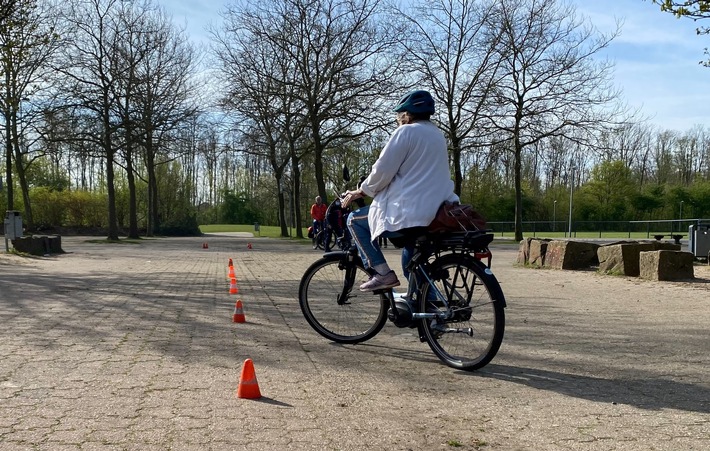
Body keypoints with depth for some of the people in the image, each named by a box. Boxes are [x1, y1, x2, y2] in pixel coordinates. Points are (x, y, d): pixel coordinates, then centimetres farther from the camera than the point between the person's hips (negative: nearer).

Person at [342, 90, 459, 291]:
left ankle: (382, 272, -1)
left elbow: (383, 170, -13)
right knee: (411, 262, 28)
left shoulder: (406, 132, -7)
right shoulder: (438, 135, 20)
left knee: (355, 220, 10)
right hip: (438, 217, 9)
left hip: (406, 215, -8)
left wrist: (362, 191, 4)